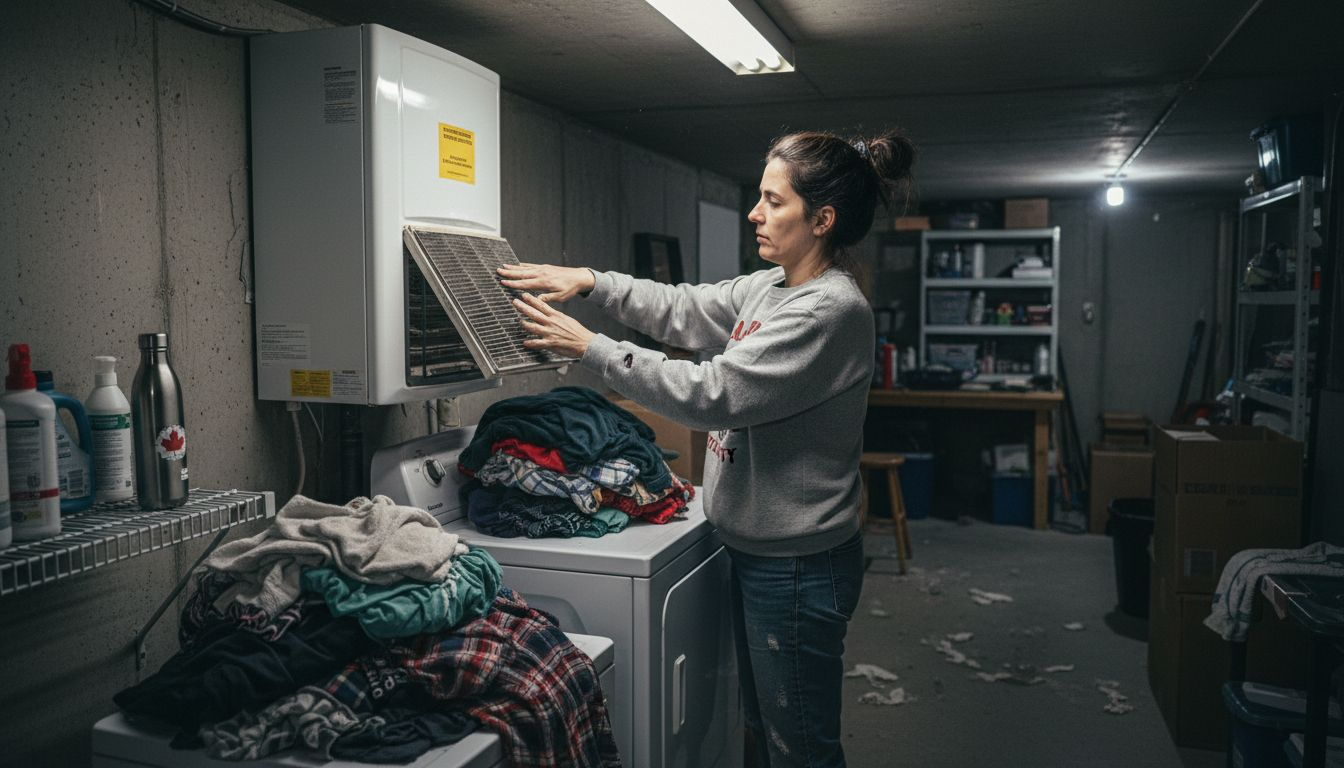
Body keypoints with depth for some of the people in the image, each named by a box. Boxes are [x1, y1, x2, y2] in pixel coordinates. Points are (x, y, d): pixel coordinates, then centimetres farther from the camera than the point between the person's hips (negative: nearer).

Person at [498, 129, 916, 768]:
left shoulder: (832, 309, -23)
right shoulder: (768, 287, 7)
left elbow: (711, 394, -26)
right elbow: (685, 311, 14)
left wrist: (589, 347, -20)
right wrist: (589, 281, 2)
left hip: (798, 564, -9)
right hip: (756, 548, 9)